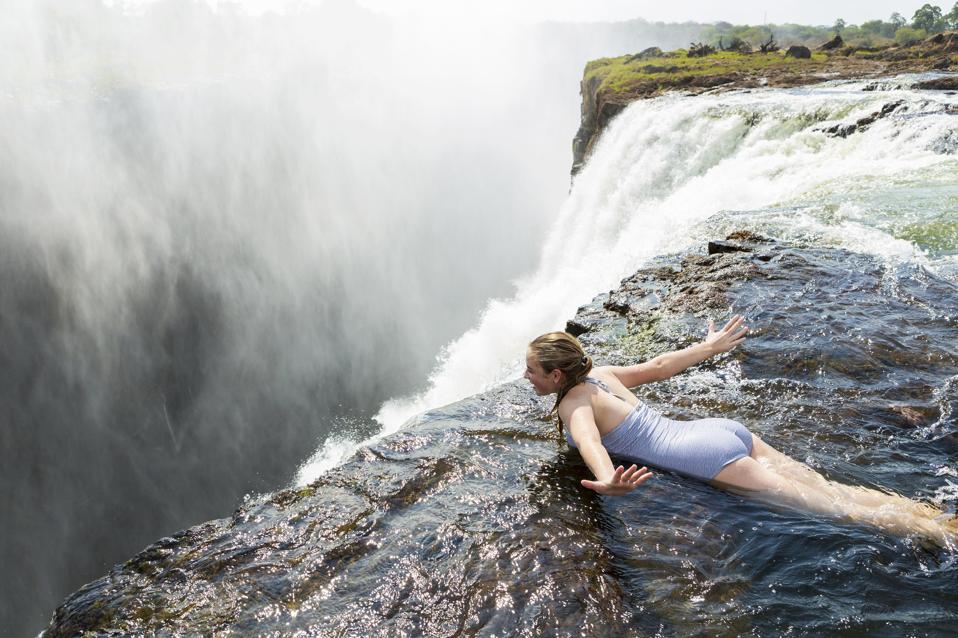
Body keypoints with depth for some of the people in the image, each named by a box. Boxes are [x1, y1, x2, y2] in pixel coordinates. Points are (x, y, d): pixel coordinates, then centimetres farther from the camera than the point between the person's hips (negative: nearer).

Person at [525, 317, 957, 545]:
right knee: (830, 487, 6)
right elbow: (659, 365, 22)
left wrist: (606, 482, -54)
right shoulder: (599, 374, 15)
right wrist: (712, 346, 34)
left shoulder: (572, 404, -9)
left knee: (834, 506, -3)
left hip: (707, 457, -8)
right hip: (721, 430, 8)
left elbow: (589, 441, -33)